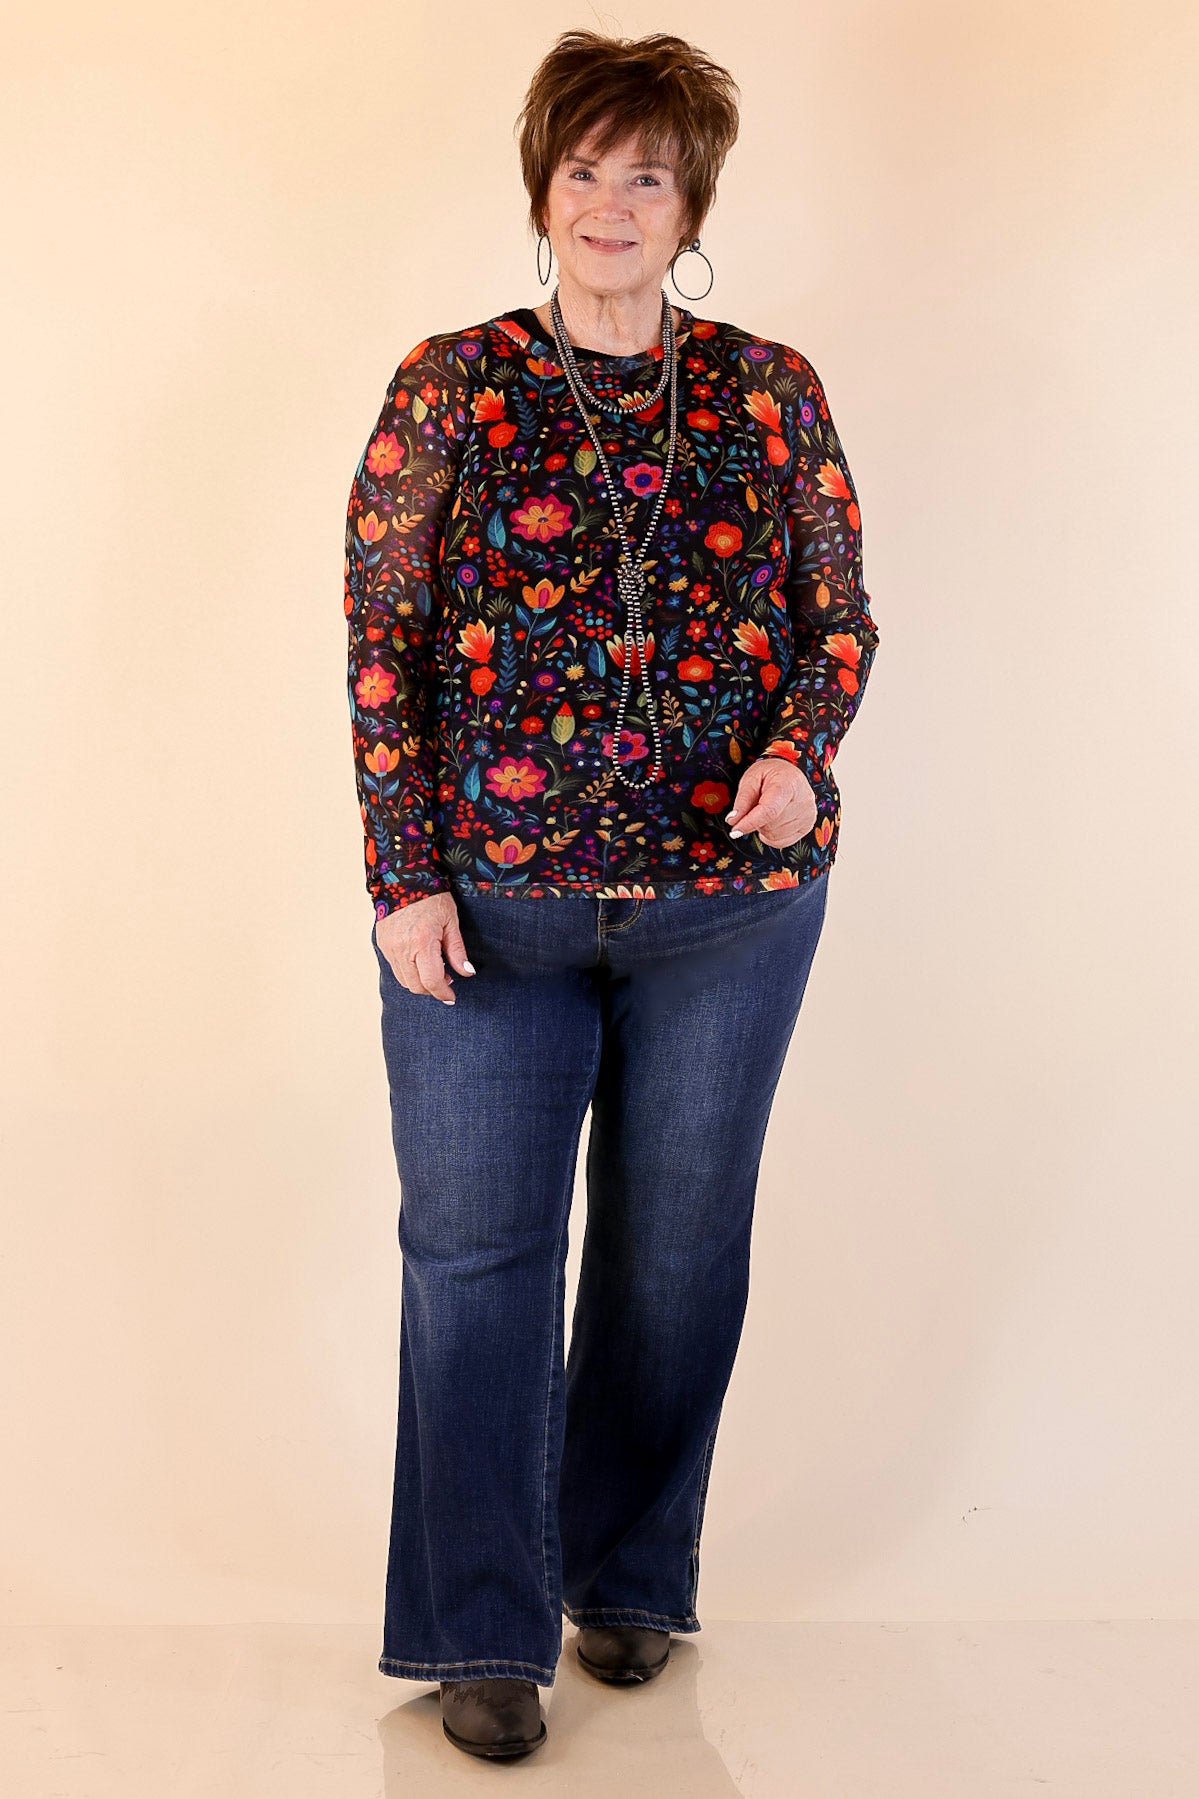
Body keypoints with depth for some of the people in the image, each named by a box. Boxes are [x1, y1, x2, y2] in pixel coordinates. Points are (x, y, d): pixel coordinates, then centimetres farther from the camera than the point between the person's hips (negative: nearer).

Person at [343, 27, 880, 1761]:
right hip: (489, 900, -1)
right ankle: (482, 1631, 15)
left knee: (678, 1246, 10)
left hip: (731, 902, 2)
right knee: (476, 1245, 2)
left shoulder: (771, 391, 5)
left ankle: (628, 1575, 30)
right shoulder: (451, 385, 1)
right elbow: (383, 640, -1)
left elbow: (843, 615, 9)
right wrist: (406, 873, -7)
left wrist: (801, 752, -12)